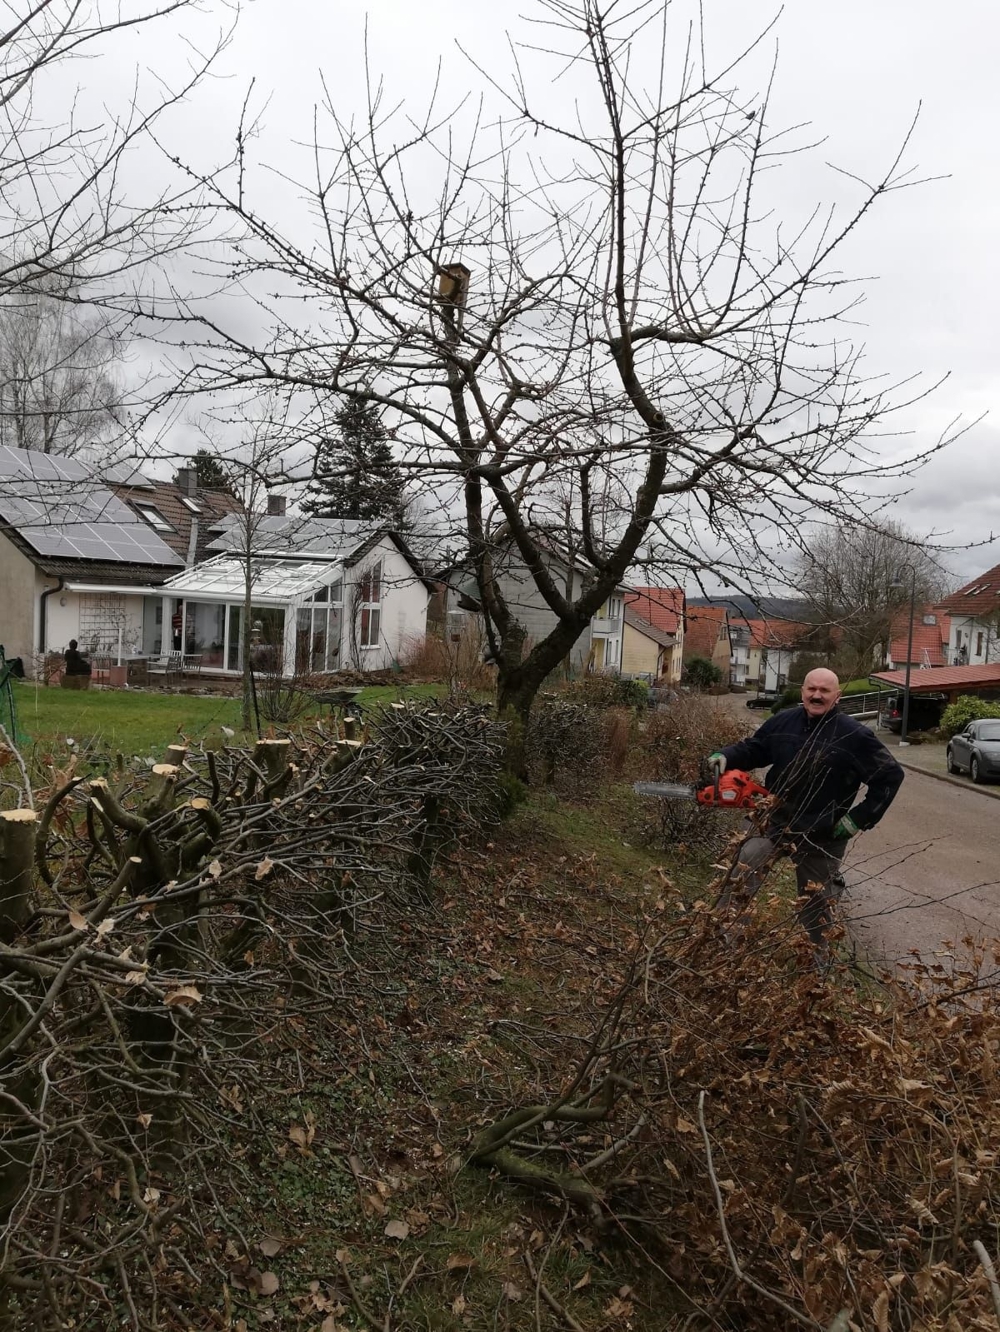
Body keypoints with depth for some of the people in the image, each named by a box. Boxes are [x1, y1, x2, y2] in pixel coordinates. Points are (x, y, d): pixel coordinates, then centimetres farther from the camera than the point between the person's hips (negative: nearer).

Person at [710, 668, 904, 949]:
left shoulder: (855, 736, -13)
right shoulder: (782, 722, -1)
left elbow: (891, 776, -9)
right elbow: (753, 748, 13)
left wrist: (859, 819, -12)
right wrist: (726, 756, -8)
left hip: (821, 837, -3)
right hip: (776, 823, 3)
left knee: (815, 904, 13)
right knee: (741, 878, -8)